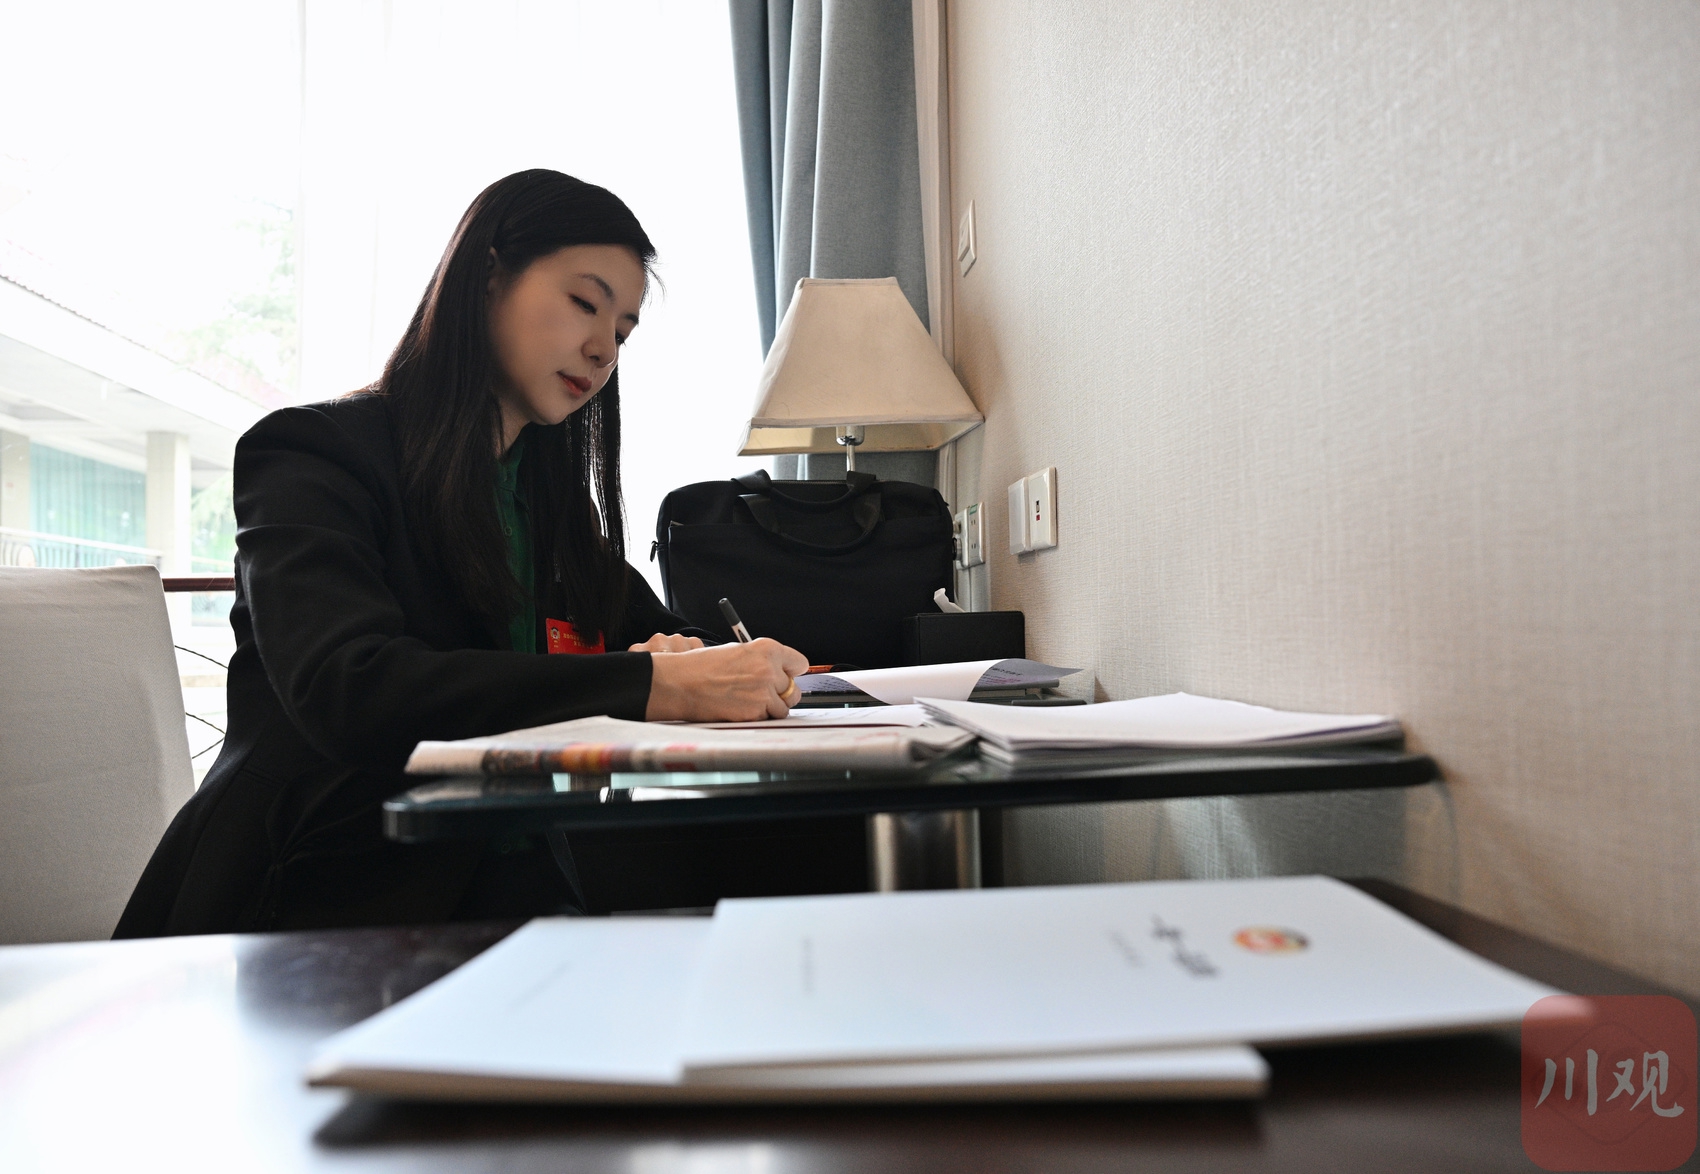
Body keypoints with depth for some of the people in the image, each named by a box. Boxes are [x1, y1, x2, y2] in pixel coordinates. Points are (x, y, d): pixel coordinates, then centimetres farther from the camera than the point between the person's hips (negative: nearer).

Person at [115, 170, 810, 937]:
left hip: (506, 884, 6)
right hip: (327, 894, -6)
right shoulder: (315, 454, -5)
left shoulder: (552, 495, 15)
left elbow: (658, 635, 19)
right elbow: (348, 689, -23)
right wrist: (653, 686, -29)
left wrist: (687, 661, -8)